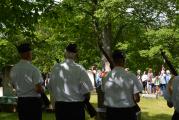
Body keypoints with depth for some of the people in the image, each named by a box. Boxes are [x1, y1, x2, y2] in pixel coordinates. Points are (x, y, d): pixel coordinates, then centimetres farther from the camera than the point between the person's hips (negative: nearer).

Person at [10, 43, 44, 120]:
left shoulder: (14, 69, 3)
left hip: (20, 101, 6)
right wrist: (43, 89, 3)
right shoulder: (33, 69, -17)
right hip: (33, 101, -6)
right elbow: (39, 89, -18)